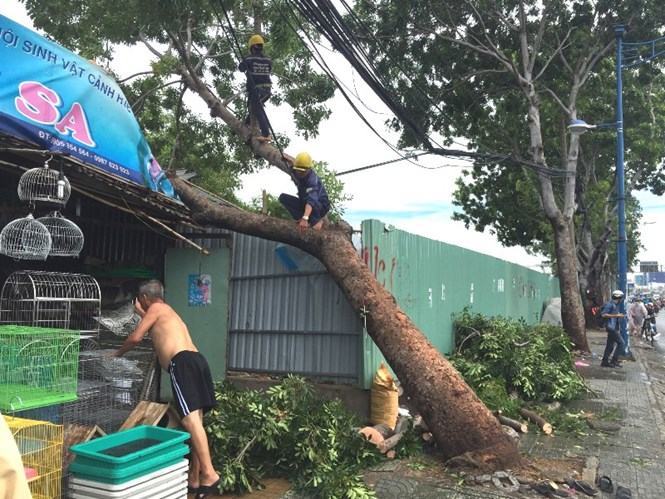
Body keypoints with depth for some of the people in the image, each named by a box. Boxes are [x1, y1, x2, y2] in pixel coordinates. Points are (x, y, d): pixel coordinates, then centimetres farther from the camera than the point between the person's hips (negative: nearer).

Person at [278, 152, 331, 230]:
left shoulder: (312, 179, -32)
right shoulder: (296, 173, -9)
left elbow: (311, 201, -49)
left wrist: (305, 218, -61)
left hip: (321, 206, -7)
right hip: (304, 204, 7)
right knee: (283, 197, -11)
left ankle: (316, 220, -19)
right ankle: (300, 218, -18)